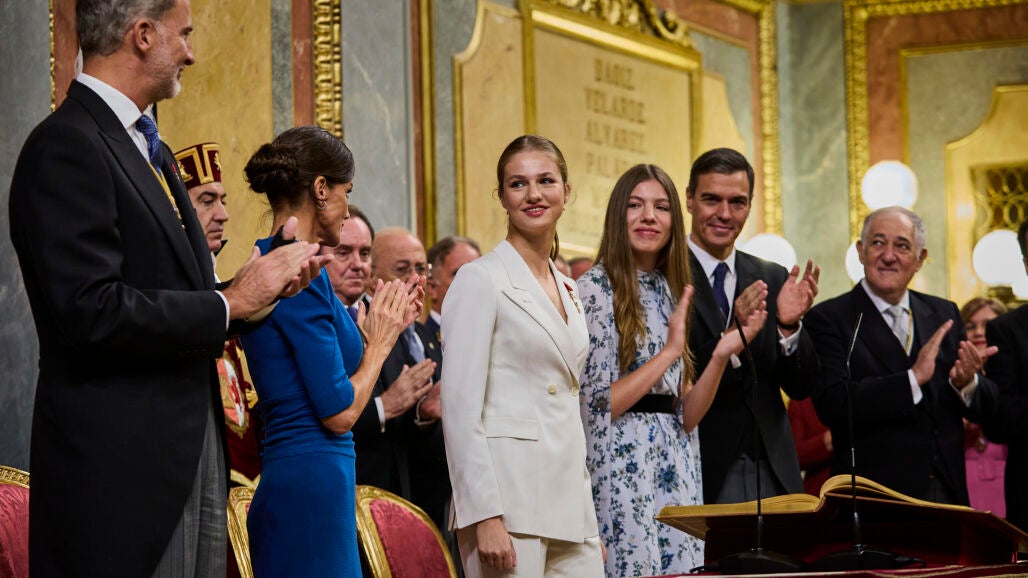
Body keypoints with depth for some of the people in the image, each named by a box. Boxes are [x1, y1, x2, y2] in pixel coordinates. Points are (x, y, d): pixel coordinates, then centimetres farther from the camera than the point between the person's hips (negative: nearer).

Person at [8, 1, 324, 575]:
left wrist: (262, 285, 5)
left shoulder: (152, 151, 18)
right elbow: (92, 312, -22)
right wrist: (229, 303, -14)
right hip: (120, 467, -9)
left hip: (192, 455, 9)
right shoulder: (67, 147, -13)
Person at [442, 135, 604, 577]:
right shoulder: (480, 280, -4)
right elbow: (460, 408, -11)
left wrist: (590, 525, 17)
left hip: (570, 504, 7)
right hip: (508, 503, -7)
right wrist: (484, 517, -19)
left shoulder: (568, 291, 18)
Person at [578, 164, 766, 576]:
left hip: (675, 474, 7)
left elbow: (686, 417, 10)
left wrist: (721, 355, -4)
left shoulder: (671, 292, 14)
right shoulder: (593, 289, -6)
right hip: (622, 474, -6)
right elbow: (596, 404, -14)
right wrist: (670, 352, -13)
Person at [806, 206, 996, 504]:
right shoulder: (829, 319, -4)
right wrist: (913, 379, -22)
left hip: (947, 490, 4)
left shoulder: (944, 314, 11)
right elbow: (831, 405, -18)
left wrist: (966, 382, -13)